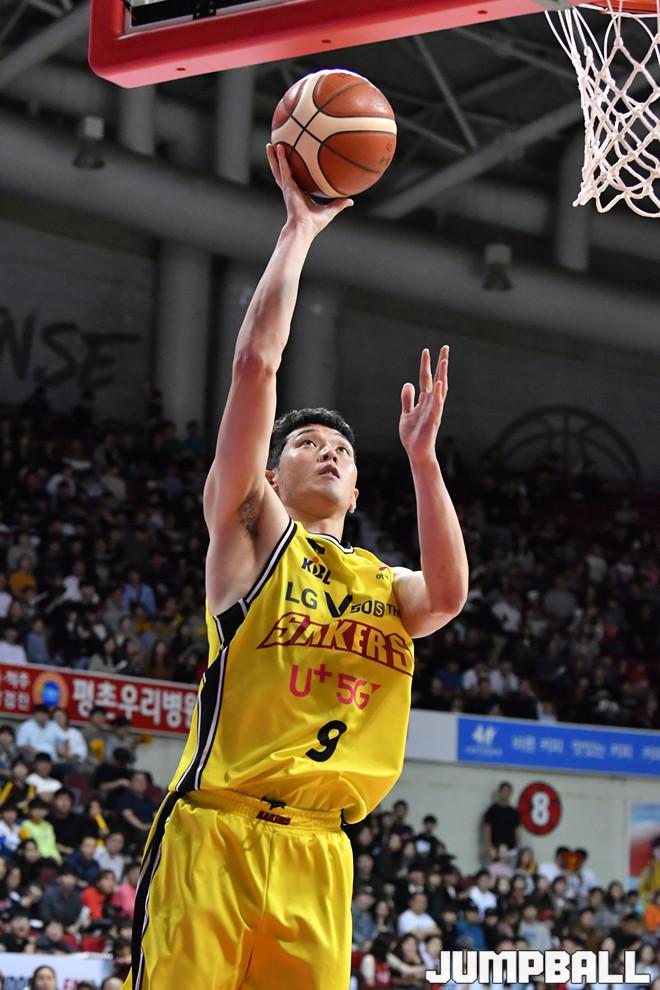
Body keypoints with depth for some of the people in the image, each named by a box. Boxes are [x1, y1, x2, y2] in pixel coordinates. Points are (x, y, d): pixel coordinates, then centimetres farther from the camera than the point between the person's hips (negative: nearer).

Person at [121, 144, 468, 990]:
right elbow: (256, 363, 0)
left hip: (317, 855, 5)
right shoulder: (250, 532, 9)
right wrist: (298, 229, 2)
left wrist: (420, 455, -6)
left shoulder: (385, 584, 21)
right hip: (214, 833, -5)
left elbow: (449, 594, -5)